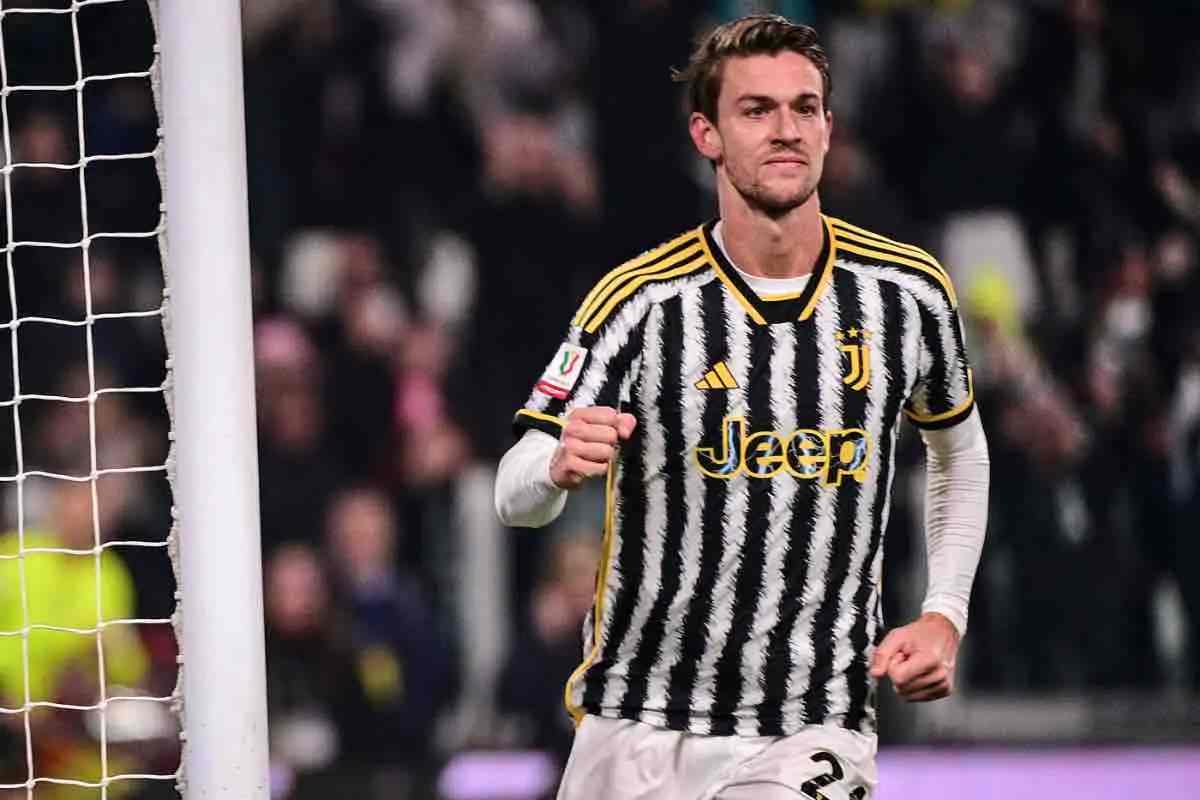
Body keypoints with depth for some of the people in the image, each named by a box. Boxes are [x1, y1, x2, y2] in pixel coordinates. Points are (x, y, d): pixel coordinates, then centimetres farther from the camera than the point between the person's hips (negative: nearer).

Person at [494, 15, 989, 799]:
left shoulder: (909, 292, -1)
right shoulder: (641, 301, -9)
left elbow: (959, 450, 18)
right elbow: (515, 499, -12)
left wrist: (943, 615, 7)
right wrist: (560, 466, -34)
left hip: (813, 734, 0)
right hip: (638, 731, 0)